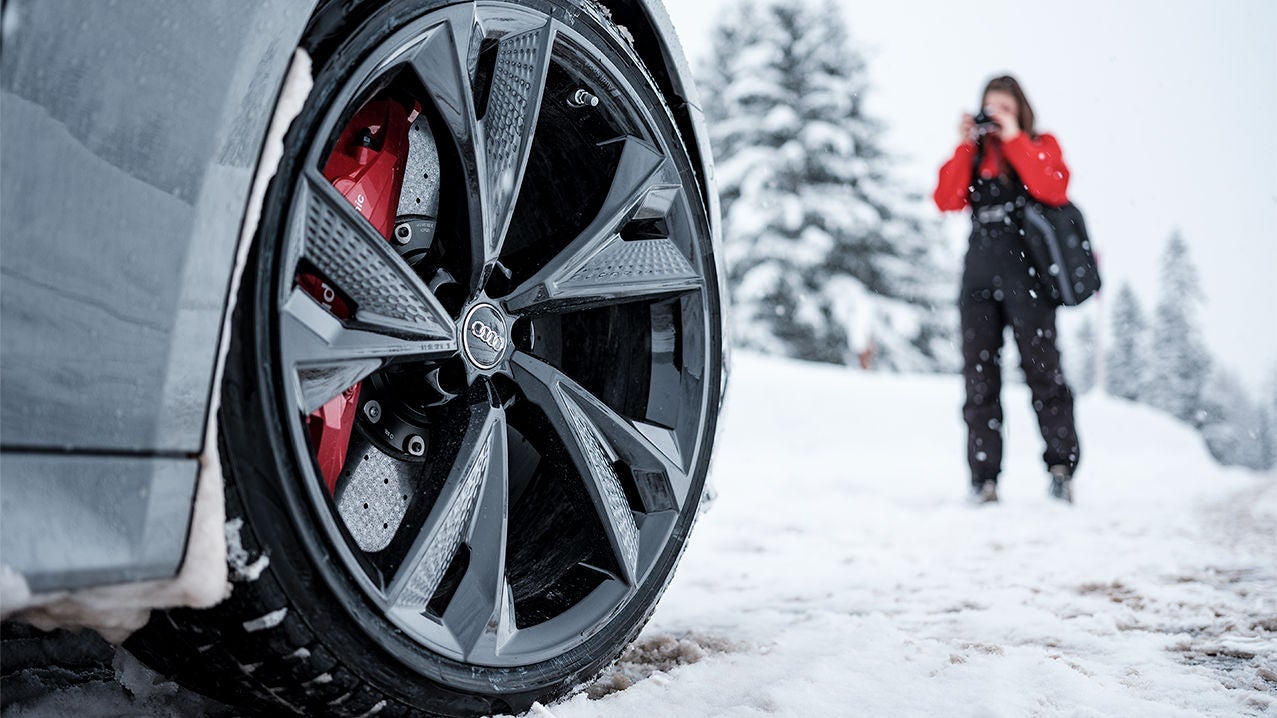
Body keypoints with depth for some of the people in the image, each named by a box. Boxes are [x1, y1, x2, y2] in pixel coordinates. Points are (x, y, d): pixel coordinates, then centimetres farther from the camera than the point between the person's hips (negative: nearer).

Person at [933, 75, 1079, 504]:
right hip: (979, 273, 3)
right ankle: (984, 477, 0)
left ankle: (1061, 465, 0)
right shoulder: (974, 154, 18)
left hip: (1026, 273, -3)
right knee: (980, 377, -1)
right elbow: (947, 201, 2)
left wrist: (1013, 138, -8)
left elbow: (1054, 190, -10)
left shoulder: (1040, 146, 12)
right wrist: (966, 146, -2)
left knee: (1042, 368, -7)